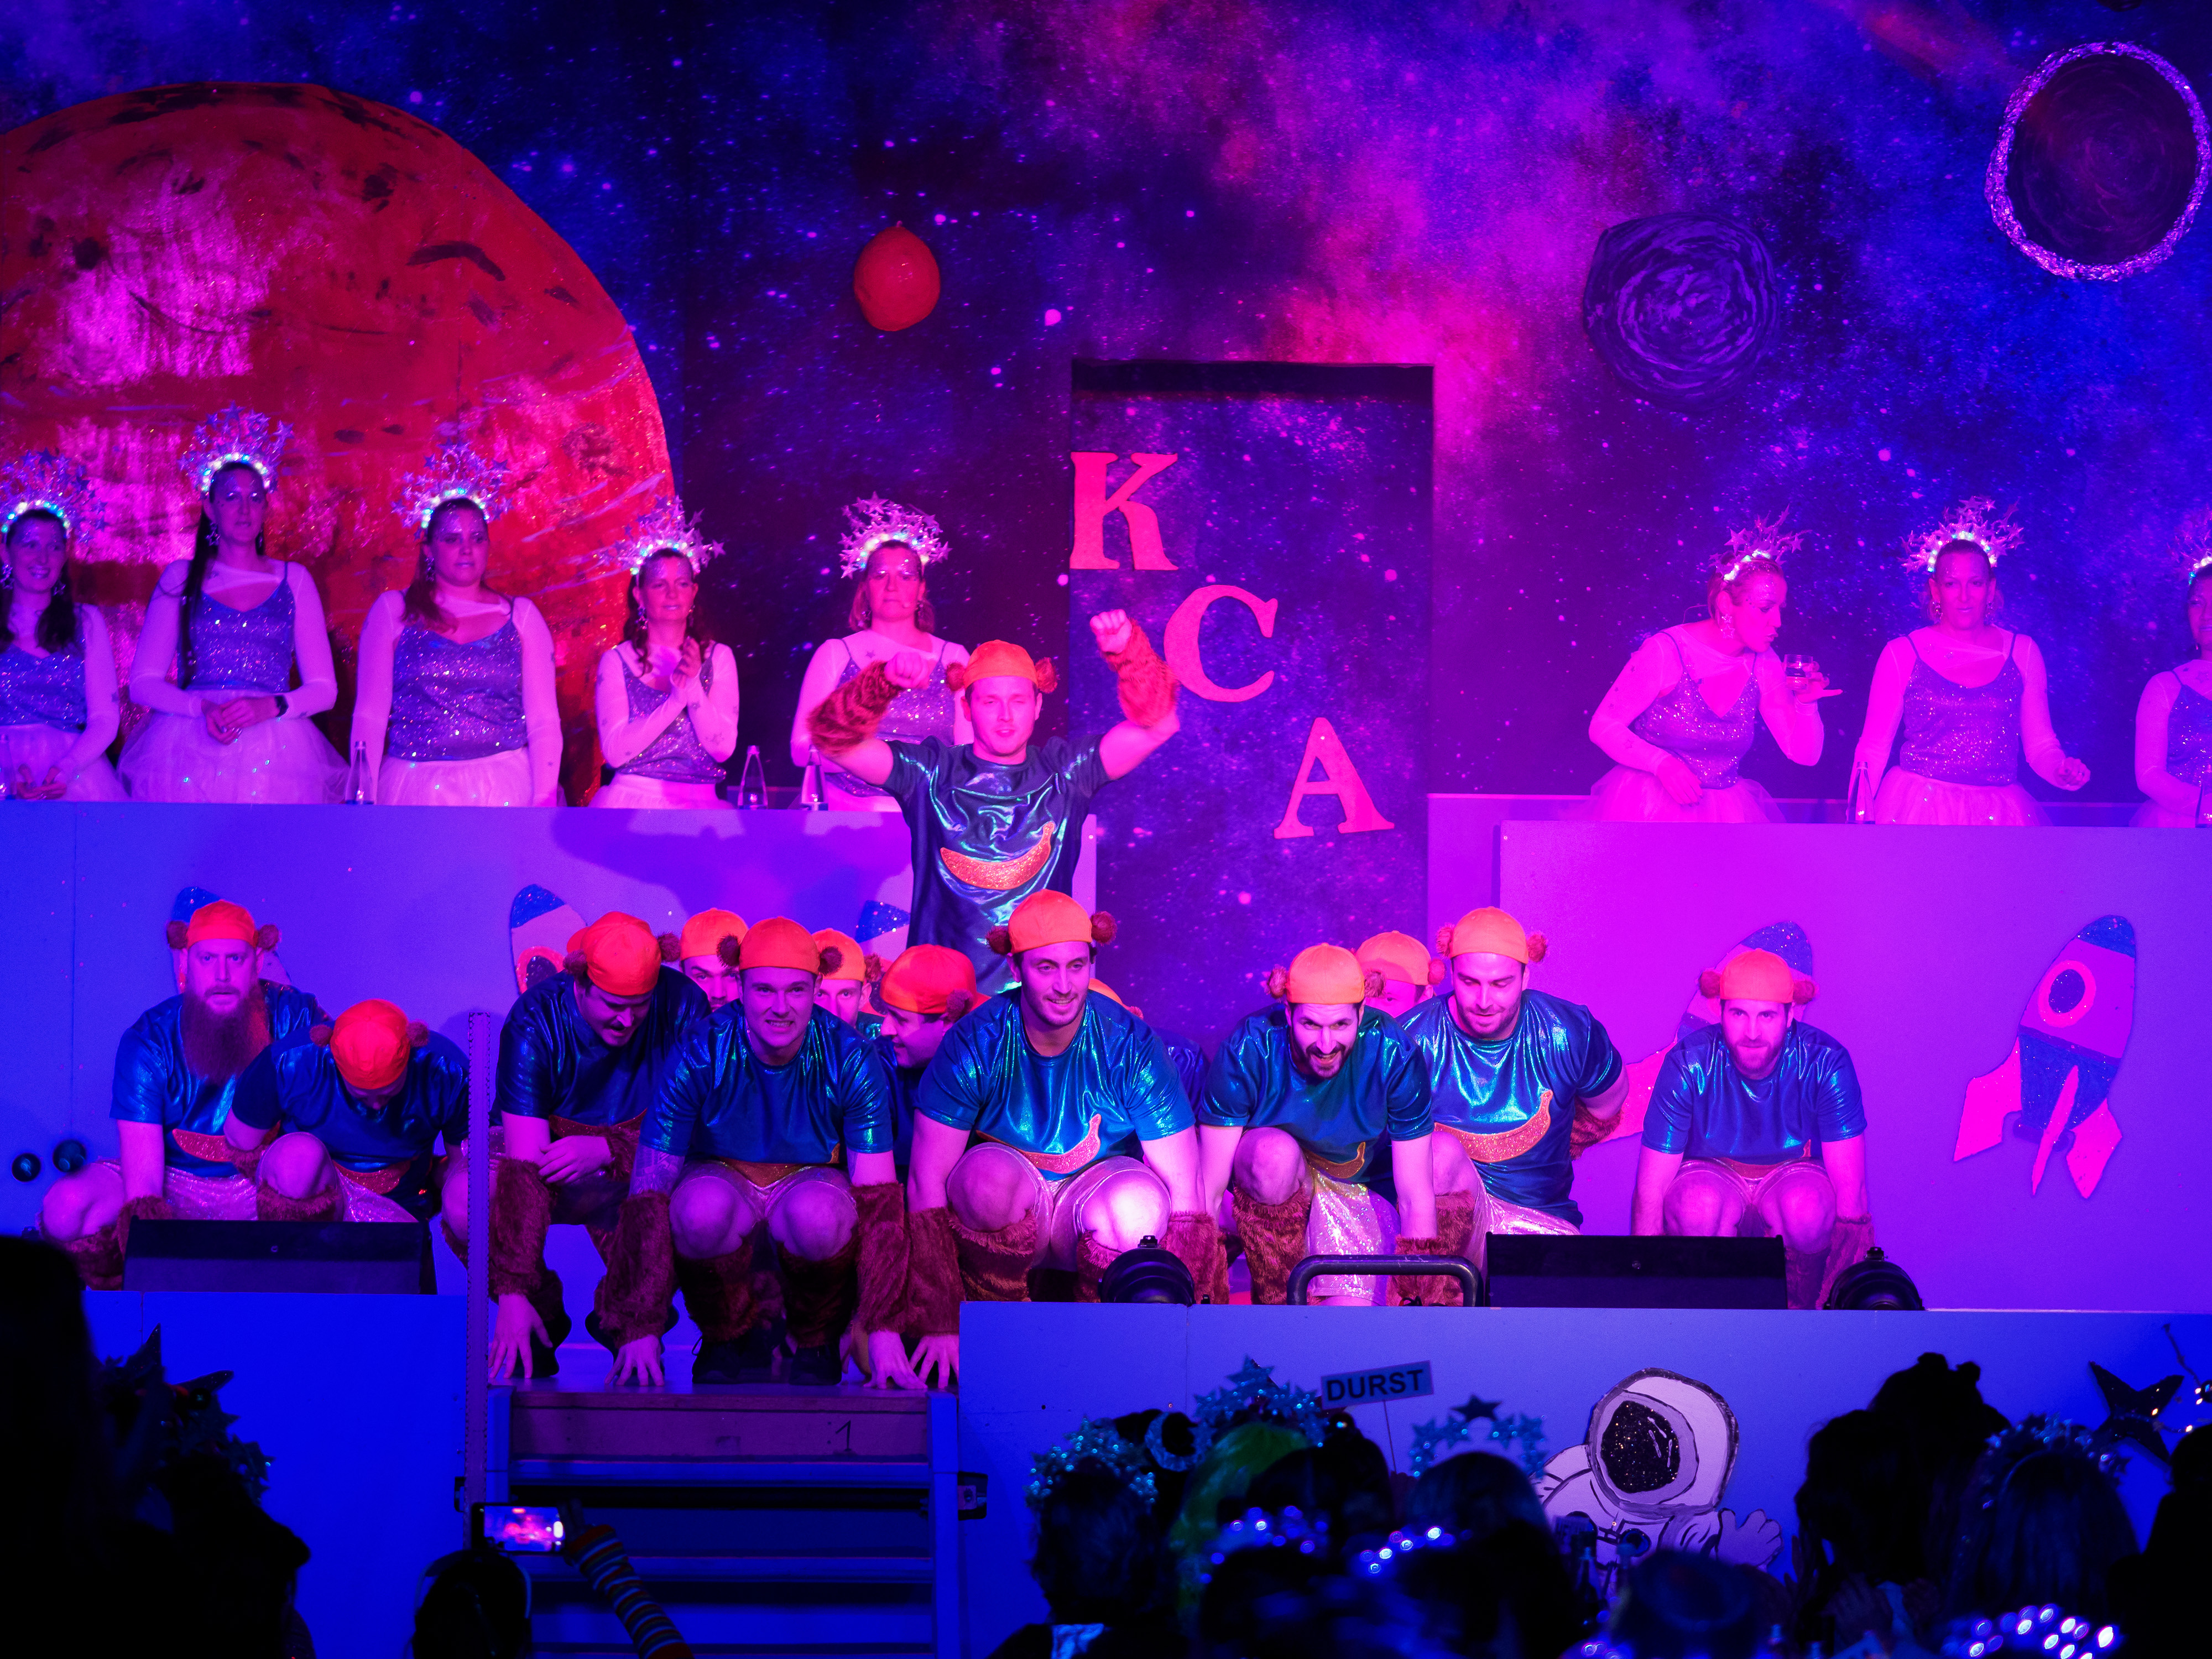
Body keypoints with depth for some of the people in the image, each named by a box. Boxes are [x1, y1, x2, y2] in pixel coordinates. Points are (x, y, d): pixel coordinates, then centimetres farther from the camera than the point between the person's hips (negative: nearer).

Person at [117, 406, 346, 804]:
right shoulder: (181, 578, 13)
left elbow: (324, 689, 11)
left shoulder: (294, 580, 15)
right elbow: (142, 683, 8)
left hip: (274, 756, 1)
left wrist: (267, 707, -9)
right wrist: (202, 708, -11)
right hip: (189, 752, 0)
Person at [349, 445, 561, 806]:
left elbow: (544, 720, 4)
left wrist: (545, 799, -10)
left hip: (505, 788, 1)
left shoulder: (521, 617, 10)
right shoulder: (391, 611, 8)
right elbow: (370, 715, 3)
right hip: (417, 789, -1)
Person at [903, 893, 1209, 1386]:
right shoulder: (975, 1044, -16)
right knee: (990, 1174, -34)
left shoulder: (1130, 1045, -15)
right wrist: (940, 1325, -24)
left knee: (1139, 1199, -34)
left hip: (1096, 1211, 0)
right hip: (1003, 1215, 0)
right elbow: (927, 1182, -17)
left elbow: (1186, 1195, -17)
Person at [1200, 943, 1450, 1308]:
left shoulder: (1395, 1055, -23)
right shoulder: (1248, 1049, -25)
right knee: (1276, 1152, -36)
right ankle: (1273, 1303, -17)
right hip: (1266, 1191, -1)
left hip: (1357, 1190, 1)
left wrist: (1421, 1294, -20)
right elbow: (1209, 1190, -21)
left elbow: (1417, 1198, -17)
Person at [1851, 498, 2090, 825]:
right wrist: (1861, 820, -6)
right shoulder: (1902, 655, 2)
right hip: (1919, 810, -3)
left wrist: (2064, 772, -12)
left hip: (2000, 815, 3)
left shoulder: (2023, 653, 8)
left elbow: (2041, 746, 10)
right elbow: (1874, 748, 4)